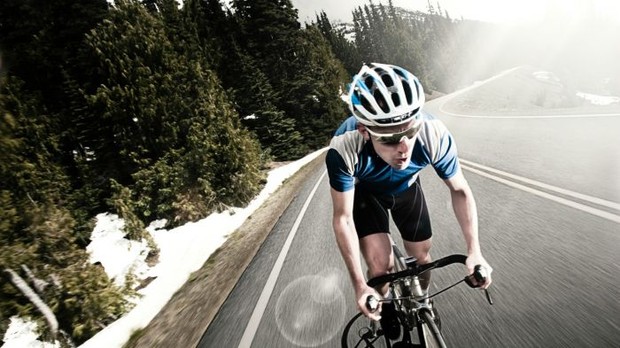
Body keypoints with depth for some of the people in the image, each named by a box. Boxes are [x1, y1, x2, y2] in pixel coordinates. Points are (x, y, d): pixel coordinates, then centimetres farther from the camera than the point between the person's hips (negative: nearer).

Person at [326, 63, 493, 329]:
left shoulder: (435, 134, -36)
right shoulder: (343, 149, -41)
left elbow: (459, 189, -17)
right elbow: (343, 218, -28)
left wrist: (474, 251, -24)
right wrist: (359, 285, -30)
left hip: (406, 187, 2)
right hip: (364, 191, -2)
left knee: (422, 256, 6)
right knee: (381, 266, -15)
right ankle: (378, 317, 19)